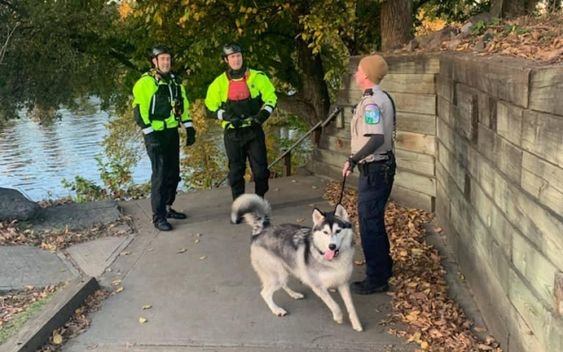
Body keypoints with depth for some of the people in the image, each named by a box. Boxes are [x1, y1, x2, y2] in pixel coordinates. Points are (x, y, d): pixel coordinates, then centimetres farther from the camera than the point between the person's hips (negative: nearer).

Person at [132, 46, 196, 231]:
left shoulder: (174, 81, 13)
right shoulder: (145, 83, -10)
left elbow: (183, 105, 20)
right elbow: (139, 111, -15)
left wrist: (189, 128, 13)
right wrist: (150, 134, -19)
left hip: (172, 133, 8)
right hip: (156, 134, -7)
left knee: (173, 173, 13)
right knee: (160, 174, -8)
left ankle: (167, 208, 28)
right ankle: (158, 217, -1)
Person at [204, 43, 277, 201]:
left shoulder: (257, 77, 0)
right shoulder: (219, 83, 1)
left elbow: (271, 98, 6)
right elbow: (210, 108, 4)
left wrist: (263, 114, -12)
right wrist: (227, 116, -12)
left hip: (254, 130, 0)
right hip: (232, 133, 0)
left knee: (260, 168, 1)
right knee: (236, 170, 5)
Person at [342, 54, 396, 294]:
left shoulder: (371, 102, -20)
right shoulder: (383, 98, 12)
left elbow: (377, 138, -31)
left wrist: (353, 160, -30)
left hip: (374, 169, -11)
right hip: (382, 165, 11)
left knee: (370, 223, -3)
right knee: (374, 221, 21)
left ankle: (376, 279, 6)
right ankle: (383, 268, 34)